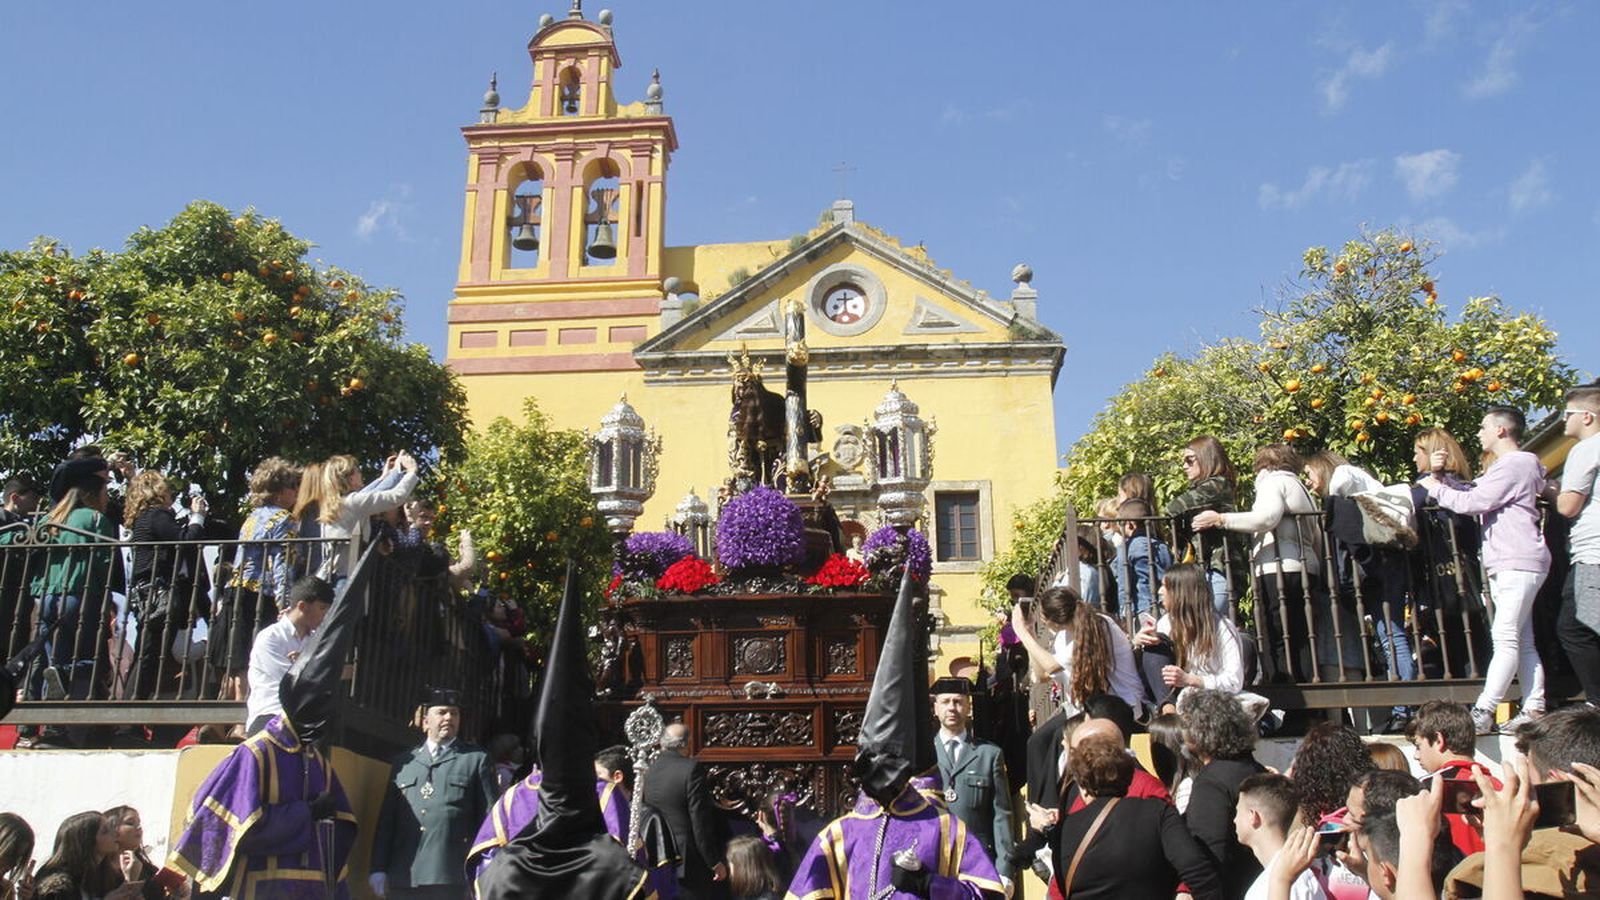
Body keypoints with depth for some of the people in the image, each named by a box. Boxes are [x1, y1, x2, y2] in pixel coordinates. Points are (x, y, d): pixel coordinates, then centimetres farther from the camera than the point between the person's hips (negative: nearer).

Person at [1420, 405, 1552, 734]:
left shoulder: (1515, 464, -11)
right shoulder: (1508, 466, 23)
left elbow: (1472, 502, -15)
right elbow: (1471, 493, 21)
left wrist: (1434, 487, -2)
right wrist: (1442, 476, 6)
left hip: (1519, 564, -11)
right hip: (1506, 565, 11)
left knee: (1506, 639, -14)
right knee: (1522, 643, 8)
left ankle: (1482, 713, -19)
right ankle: (1534, 710, 9)